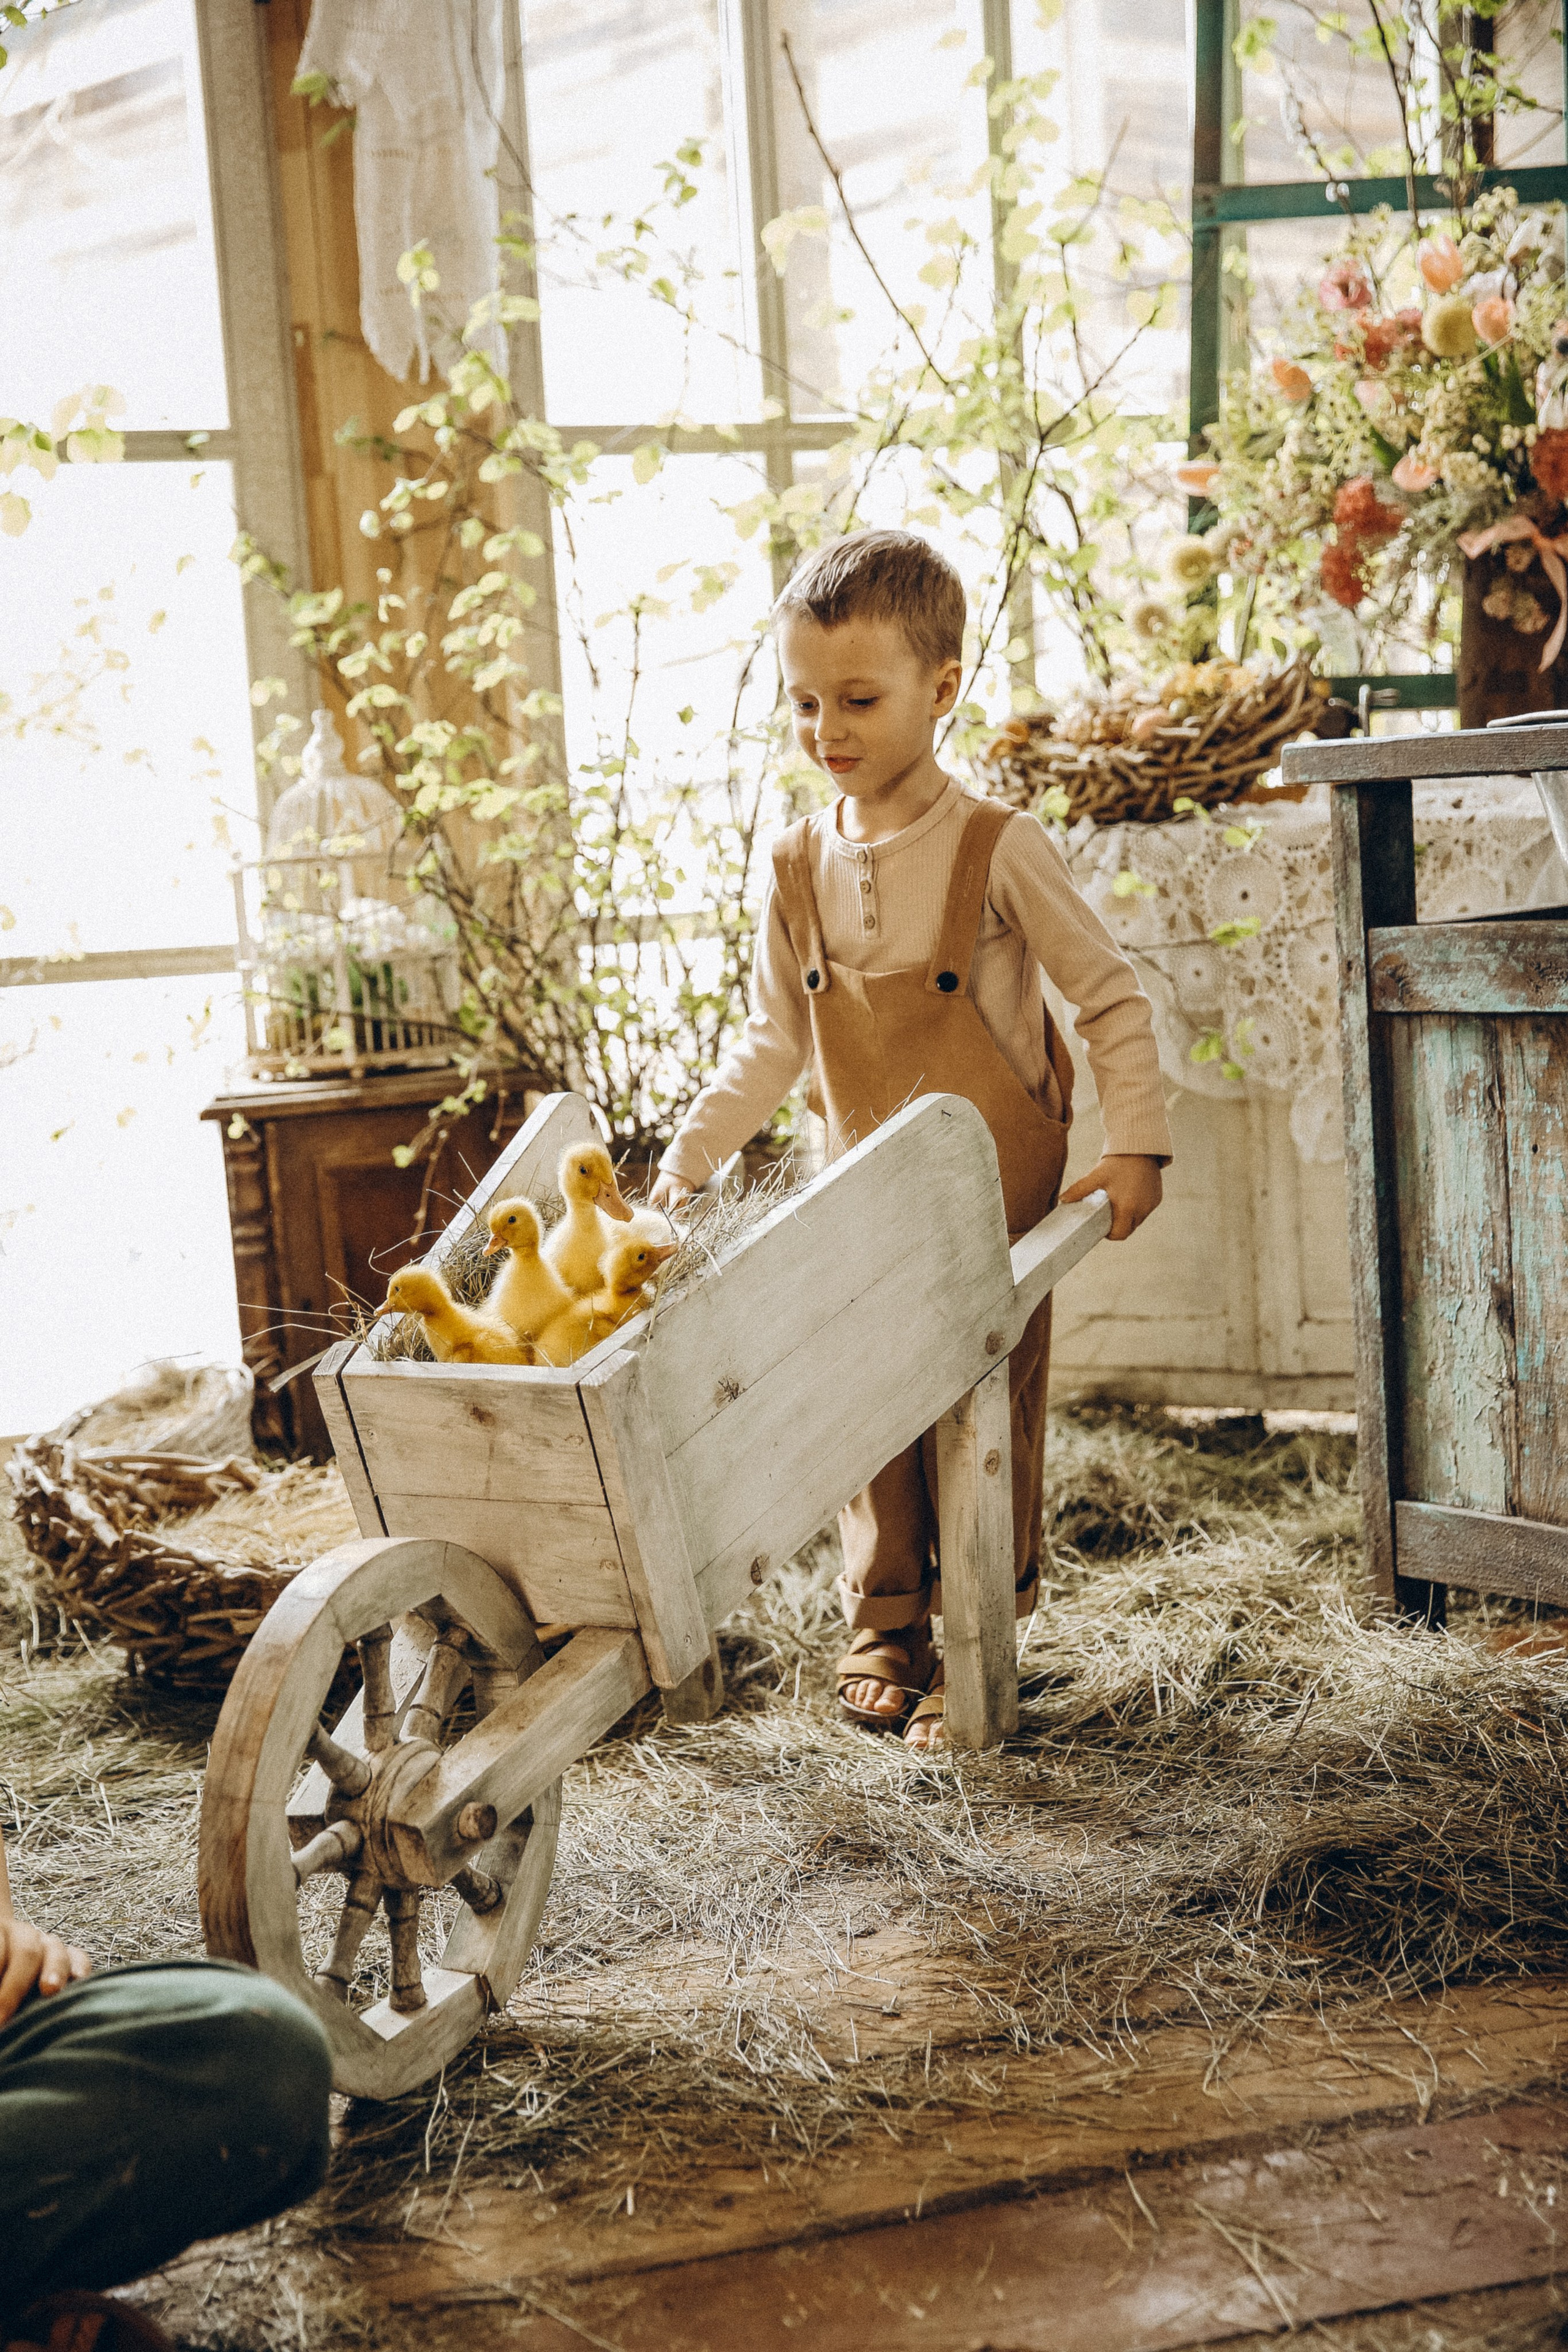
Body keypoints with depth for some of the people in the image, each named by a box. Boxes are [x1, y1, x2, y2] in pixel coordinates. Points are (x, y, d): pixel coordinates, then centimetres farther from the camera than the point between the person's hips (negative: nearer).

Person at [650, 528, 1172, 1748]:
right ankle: (885, 1620, 24)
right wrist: (690, 1154, 7)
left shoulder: (999, 847, -11)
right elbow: (775, 1040, 12)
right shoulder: (800, 869, 1)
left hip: (997, 1194, -4)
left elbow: (1113, 998, -5)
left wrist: (1136, 1145, -12)